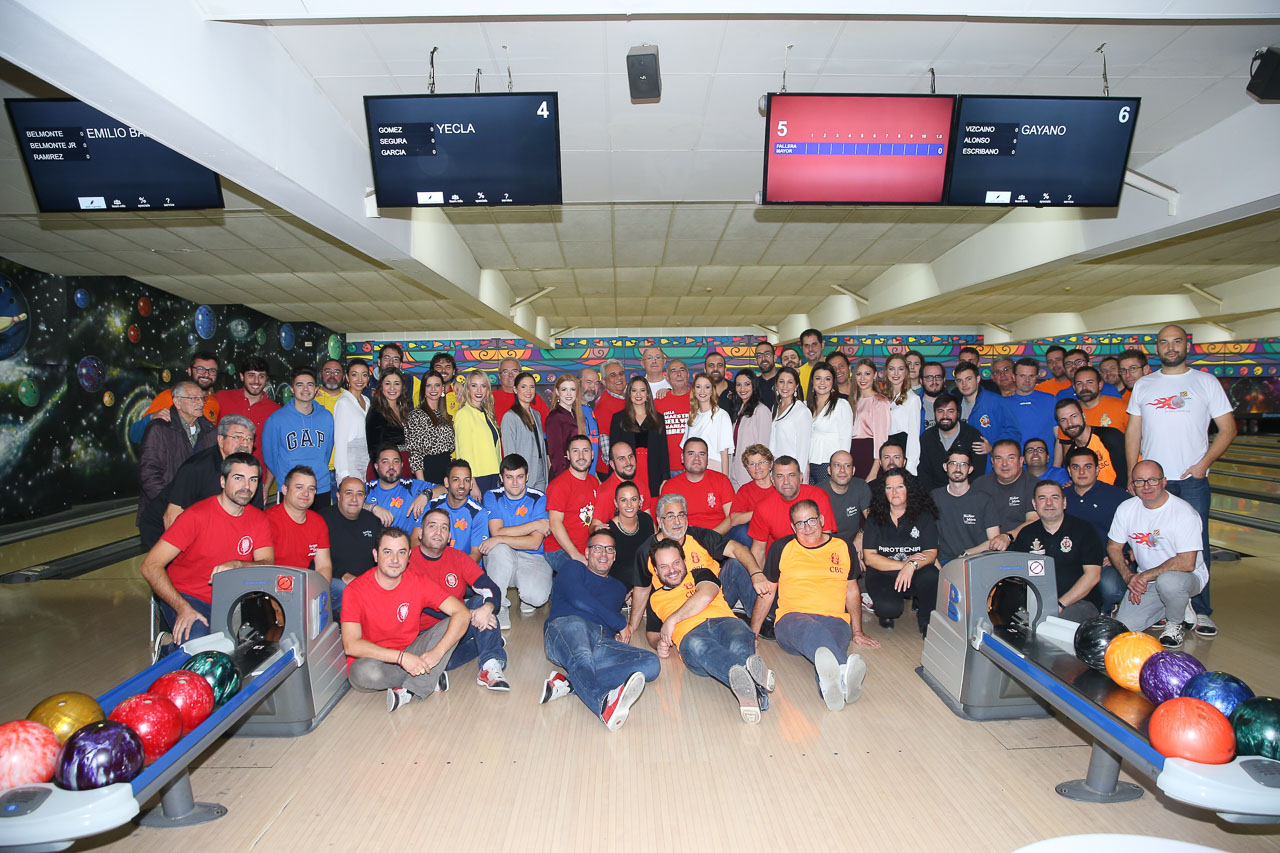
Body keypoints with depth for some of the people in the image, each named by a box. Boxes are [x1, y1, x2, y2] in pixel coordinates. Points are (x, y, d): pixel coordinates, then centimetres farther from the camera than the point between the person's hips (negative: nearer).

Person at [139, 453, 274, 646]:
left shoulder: (258, 519, 1)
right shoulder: (197, 515, -13)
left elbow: (268, 566, -6)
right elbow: (150, 566, -15)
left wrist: (237, 565, -29)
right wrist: (183, 608, -26)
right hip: (186, 597, -4)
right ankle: (169, 642, 4)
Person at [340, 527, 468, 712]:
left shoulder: (418, 581, -9)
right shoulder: (355, 590, -15)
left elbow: (462, 613, -15)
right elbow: (351, 645, -24)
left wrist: (437, 652, -29)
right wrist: (401, 657, -32)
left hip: (411, 652, 3)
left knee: (451, 625, -17)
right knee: (366, 673, -36)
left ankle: (411, 691, -24)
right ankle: (428, 678, -12)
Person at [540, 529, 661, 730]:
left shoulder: (618, 588, 38)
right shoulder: (573, 572, 20)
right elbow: (579, 600, 1)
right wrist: (621, 623, 4)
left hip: (603, 642, 4)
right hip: (566, 627, -4)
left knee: (651, 663, -24)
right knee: (582, 659, -40)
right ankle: (605, 705, -70)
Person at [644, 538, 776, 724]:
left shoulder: (701, 575, 27)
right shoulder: (655, 598, 35)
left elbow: (705, 596, 5)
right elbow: (652, 633, 39)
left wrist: (672, 619, 7)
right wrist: (659, 644, 15)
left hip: (723, 622, 1)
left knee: (739, 646, -38)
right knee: (696, 645, -41)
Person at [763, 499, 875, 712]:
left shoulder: (843, 547, 16)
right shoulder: (781, 548, 12)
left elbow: (852, 592, 25)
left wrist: (857, 632, 21)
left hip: (835, 620, 2)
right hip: (792, 617, -2)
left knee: (831, 644, -38)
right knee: (809, 628, -41)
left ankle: (831, 681, -69)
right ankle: (843, 670, -70)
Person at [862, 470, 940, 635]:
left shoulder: (924, 516, 2)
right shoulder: (875, 518, 0)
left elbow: (931, 553, -4)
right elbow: (869, 558, -4)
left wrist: (912, 565, -25)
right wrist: (903, 564, -15)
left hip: (915, 574, 2)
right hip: (882, 575, -2)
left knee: (931, 575, -33)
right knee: (889, 608, -32)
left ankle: (925, 620, -3)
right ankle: (883, 611, 9)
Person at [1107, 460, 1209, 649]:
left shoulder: (1185, 513, -19)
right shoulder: (1126, 509, -4)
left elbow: (1187, 563, -25)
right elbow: (1114, 547, 5)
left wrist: (1145, 576, -24)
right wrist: (1128, 576, -10)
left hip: (1187, 576, -4)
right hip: (1145, 579, 5)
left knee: (1168, 581, -41)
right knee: (1123, 626, -11)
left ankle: (1175, 622, -5)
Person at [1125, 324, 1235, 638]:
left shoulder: (1207, 382, 5)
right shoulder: (1143, 385, 10)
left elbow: (1227, 428, 3)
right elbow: (1133, 432, 10)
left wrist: (1204, 463, -10)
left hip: (1192, 479, -2)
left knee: (1196, 544, -2)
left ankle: (1201, 612, 8)